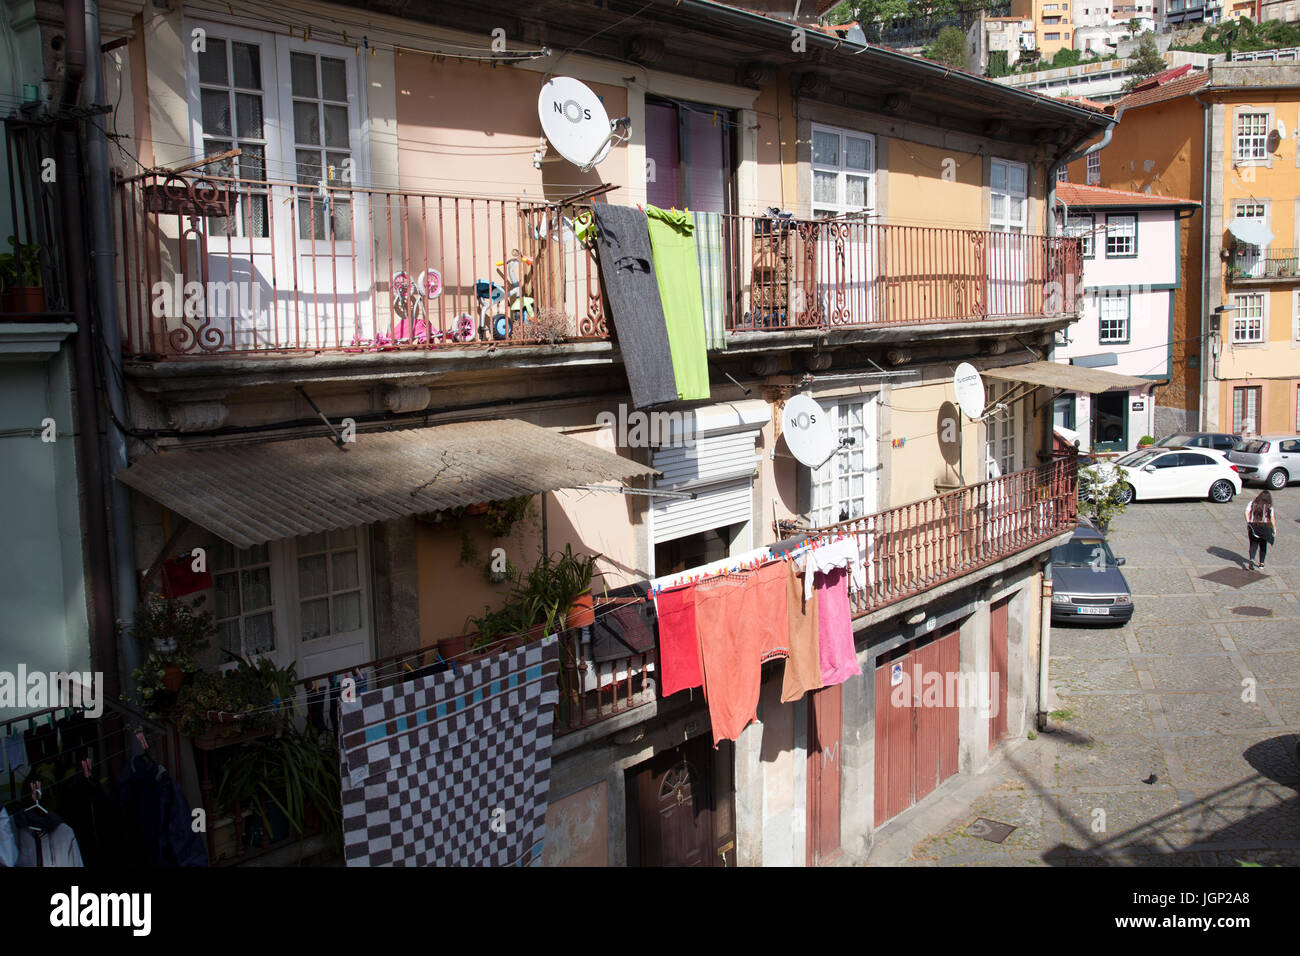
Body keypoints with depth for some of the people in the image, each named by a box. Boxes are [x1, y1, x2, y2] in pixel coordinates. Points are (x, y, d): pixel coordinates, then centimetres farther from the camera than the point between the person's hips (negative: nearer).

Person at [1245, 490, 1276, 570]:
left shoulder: (1252, 504, 5)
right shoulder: (1269, 507, 0)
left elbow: (1247, 512, -7)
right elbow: (1272, 518, -5)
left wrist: (1248, 523, -7)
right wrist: (1274, 529, 0)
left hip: (1253, 527, 1)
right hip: (1265, 527, -1)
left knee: (1253, 545, 4)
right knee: (1263, 545, 15)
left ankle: (1252, 560, -20)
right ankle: (1261, 563, 19)